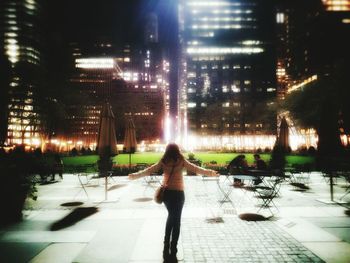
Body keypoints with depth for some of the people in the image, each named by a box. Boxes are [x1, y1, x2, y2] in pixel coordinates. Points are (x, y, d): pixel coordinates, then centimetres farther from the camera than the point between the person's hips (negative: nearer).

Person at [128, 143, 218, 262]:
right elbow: (196, 169, -5)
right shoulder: (181, 161, -6)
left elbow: (149, 170, 3)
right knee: (176, 220, 7)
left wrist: (135, 175, 13)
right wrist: (210, 172, 4)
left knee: (171, 216, 24)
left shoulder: (163, 161, 0)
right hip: (177, 193, -3)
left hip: (166, 192, 3)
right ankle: (172, 252, 9)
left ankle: (167, 245, 31)